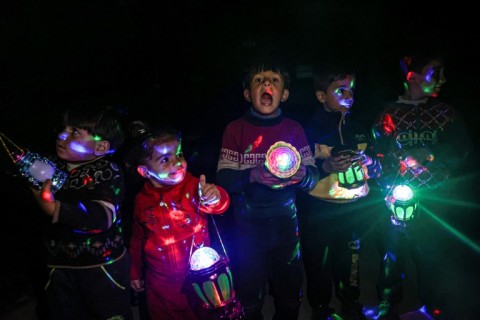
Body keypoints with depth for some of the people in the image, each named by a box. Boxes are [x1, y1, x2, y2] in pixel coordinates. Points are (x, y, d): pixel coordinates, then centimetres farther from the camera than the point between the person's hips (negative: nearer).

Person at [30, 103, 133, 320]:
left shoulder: (109, 172, -16)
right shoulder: (54, 169, 1)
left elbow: (102, 215, -30)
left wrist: (55, 209, -40)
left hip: (103, 266, -5)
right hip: (59, 266, 5)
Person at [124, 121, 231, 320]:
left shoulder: (192, 187, -14)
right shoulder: (142, 201, -4)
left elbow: (219, 205, -33)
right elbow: (138, 238, 10)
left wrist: (215, 198, -56)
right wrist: (135, 272, 17)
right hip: (162, 282, 2)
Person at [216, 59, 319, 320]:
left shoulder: (293, 129, 1)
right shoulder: (235, 129, -4)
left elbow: (313, 176, 0)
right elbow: (223, 179, -9)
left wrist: (302, 175, -23)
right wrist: (252, 175, -27)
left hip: (286, 223, 2)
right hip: (248, 226, -2)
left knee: (290, 298, 15)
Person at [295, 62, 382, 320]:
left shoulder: (360, 129, 7)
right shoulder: (309, 131, -8)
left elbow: (378, 171, 12)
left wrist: (369, 162, -9)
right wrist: (326, 166, -23)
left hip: (355, 210, 4)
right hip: (319, 213, -3)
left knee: (350, 261, 15)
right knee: (318, 263, 8)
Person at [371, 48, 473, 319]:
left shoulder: (446, 113, 8)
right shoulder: (390, 114, 3)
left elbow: (459, 152, -4)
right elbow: (378, 156, -6)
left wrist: (430, 154, -20)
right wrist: (390, 190, -19)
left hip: (435, 200, 2)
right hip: (398, 199, -1)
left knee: (433, 254, 9)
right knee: (393, 254, 6)